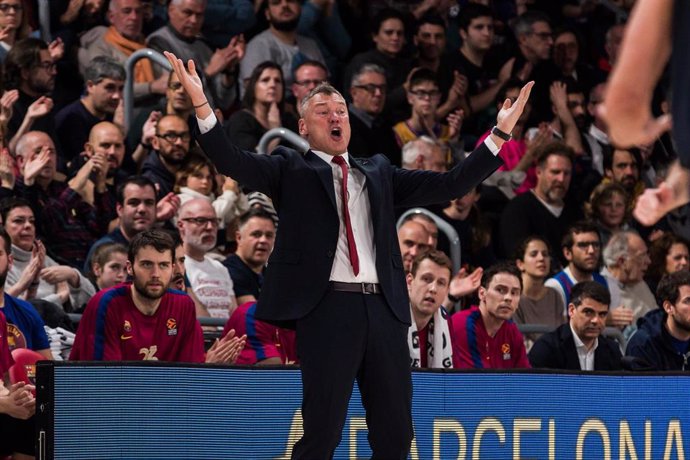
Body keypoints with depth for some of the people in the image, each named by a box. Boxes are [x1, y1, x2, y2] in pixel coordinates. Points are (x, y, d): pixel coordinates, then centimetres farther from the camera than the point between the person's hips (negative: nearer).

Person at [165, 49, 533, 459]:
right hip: (327, 307, -4)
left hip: (383, 310, 4)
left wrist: (501, 133, 11)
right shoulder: (292, 170, 11)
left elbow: (451, 184, 17)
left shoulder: (378, 172, 22)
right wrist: (201, 103, -18)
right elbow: (233, 161, -4)